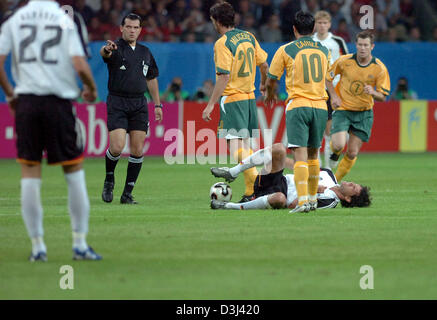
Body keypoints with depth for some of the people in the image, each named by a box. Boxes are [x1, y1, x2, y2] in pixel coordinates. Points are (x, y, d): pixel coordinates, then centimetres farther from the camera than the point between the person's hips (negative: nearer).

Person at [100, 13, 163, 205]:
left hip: (139, 104, 5)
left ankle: (127, 194, 6)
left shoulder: (145, 52, 15)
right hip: (117, 103, -5)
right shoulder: (115, 48, -3)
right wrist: (106, 50, -52)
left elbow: (151, 79, 23)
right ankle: (109, 180, 14)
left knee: (138, 150, -1)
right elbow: (104, 53, -27)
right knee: (117, 147, -15)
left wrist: (157, 104, 19)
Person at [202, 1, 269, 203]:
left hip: (232, 98, -8)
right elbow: (263, 64, 15)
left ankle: (254, 184, -22)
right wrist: (264, 84, 34)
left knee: (236, 145, -9)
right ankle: (250, 191, 13)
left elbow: (224, 77, -19)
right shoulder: (248, 37, 8)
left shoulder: (222, 43, -14)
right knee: (246, 143, 13)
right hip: (250, 96, 8)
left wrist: (210, 105, -17)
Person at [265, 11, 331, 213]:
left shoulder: (286, 50, -1)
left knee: (300, 154, -10)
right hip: (320, 105, 4)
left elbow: (271, 80, 7)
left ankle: (303, 201, -22)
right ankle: (313, 199, 22)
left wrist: (270, 94, 29)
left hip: (298, 105, -4)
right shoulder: (324, 51, 11)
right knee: (313, 153, 17)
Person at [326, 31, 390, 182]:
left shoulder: (380, 68, -10)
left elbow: (383, 97, -5)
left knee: (352, 153, 0)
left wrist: (372, 92, -27)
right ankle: (335, 154, 18)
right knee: (338, 145, -21)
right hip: (342, 109, -1)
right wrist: (334, 96, -7)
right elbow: (328, 77, 7)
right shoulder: (344, 61, -10)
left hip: (364, 113, 1)